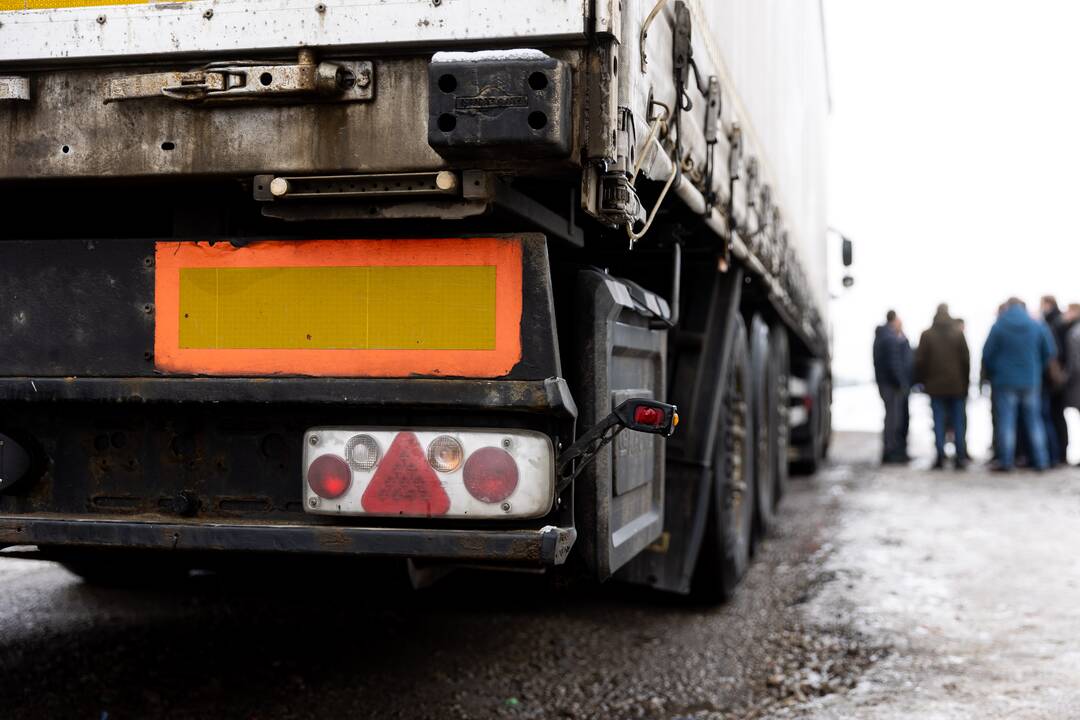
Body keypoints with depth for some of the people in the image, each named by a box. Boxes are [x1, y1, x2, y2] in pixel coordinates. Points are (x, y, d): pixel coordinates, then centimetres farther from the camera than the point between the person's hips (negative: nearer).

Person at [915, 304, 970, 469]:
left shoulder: (927, 335, -3)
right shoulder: (958, 333, -2)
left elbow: (920, 361, -1)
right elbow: (966, 359, -1)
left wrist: (921, 381, 9)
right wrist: (966, 381, 8)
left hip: (936, 386, 0)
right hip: (957, 385, 0)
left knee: (939, 422, 3)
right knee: (958, 422, 5)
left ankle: (940, 457, -2)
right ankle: (960, 457, 4)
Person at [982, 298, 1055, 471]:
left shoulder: (998, 327, -6)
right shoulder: (1038, 326, 1)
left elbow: (987, 354, -5)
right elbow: (1049, 352, 3)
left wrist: (992, 373, 10)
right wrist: (1039, 371, 16)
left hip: (1005, 381, -2)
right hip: (1031, 381, 2)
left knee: (1006, 421, 1)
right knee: (1034, 421, 9)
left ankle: (1006, 461, -1)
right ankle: (1040, 461, 10)